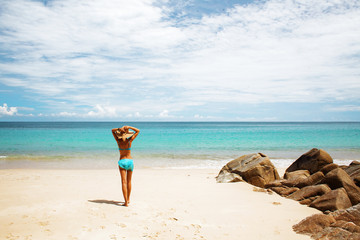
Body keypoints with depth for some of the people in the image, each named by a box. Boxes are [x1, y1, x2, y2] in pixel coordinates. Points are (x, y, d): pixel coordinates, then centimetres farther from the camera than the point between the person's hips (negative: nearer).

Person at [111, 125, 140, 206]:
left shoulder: (118, 141, -7)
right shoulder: (129, 141, -8)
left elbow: (112, 130, 6)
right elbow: (138, 131, 0)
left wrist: (119, 129, -13)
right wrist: (129, 127, -12)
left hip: (122, 161, -1)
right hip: (130, 161, 1)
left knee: (124, 182, -5)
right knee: (129, 181, 16)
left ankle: (126, 202, -12)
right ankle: (128, 199, 28)